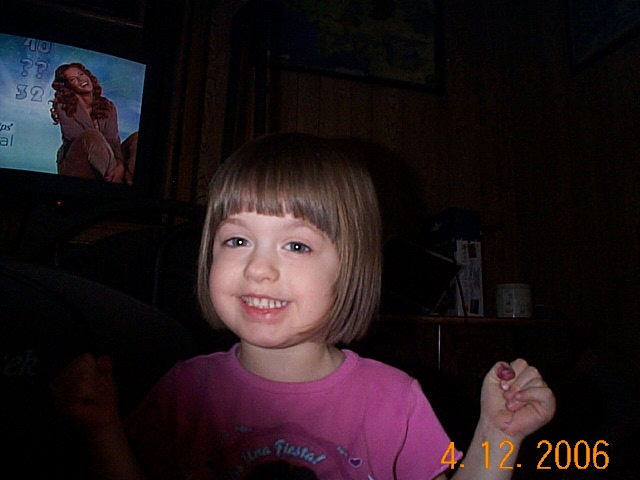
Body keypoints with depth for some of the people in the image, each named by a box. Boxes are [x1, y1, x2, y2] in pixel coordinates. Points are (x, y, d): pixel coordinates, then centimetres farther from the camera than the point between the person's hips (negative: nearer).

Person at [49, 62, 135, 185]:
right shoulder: (63, 107, 0)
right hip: (74, 167, -3)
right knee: (92, 135, -33)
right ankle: (118, 183, -35)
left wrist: (120, 164, -25)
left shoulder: (108, 106, 8)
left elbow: (113, 138, -10)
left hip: (100, 168, 3)